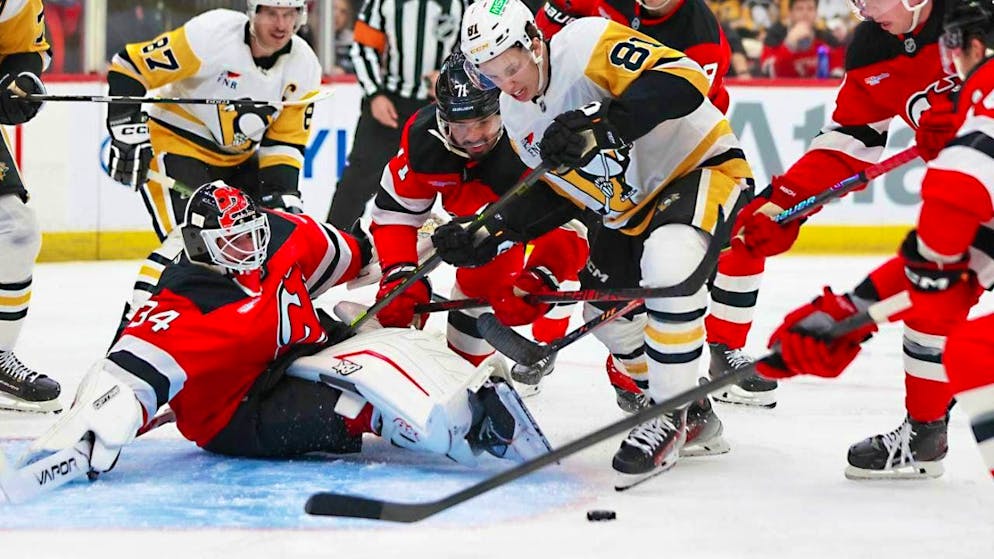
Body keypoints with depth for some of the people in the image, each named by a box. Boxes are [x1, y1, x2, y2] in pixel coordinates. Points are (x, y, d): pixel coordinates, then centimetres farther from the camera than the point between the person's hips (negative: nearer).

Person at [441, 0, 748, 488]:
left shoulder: (587, 43, -25)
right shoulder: (517, 117, 1)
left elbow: (684, 80, -36)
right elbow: (552, 191, 8)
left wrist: (601, 119, -46)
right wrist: (487, 236, -5)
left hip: (701, 165, -9)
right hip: (629, 207, 10)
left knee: (667, 263, -35)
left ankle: (670, 416, -22)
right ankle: (690, 411, 34)